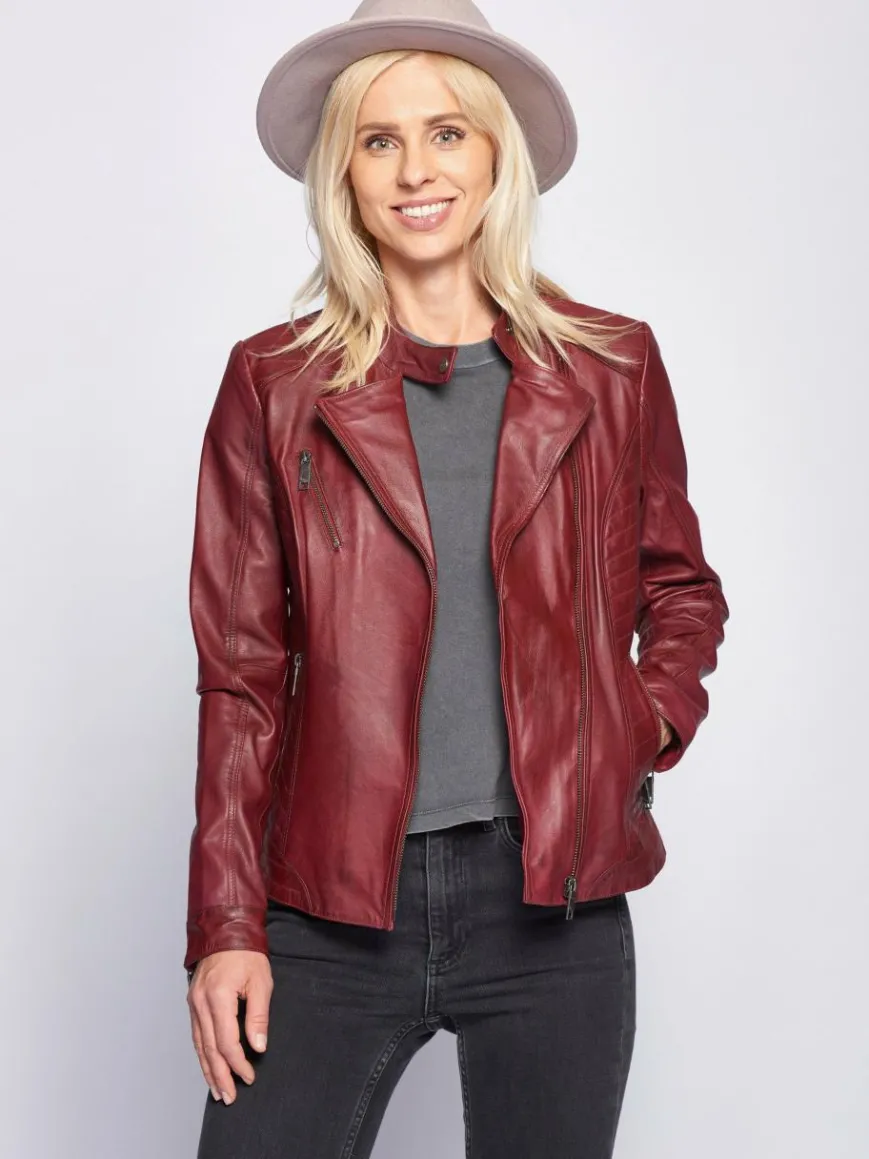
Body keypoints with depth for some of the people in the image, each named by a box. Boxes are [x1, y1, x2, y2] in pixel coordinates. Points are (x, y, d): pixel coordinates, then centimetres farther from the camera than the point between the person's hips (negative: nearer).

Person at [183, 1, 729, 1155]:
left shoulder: (613, 367, 5)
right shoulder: (275, 384, 2)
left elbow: (681, 589, 18)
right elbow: (241, 672, 2)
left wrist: (651, 718, -1)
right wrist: (227, 925, -2)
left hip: (553, 898, 1)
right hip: (333, 901, 0)